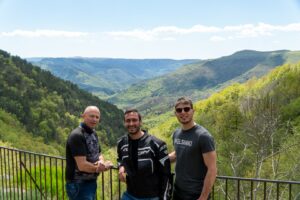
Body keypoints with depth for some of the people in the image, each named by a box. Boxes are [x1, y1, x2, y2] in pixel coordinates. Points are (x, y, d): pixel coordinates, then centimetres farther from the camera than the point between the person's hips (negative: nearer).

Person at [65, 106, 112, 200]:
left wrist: (101, 162, -12)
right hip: (78, 185, -9)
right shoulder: (77, 135, -21)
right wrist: (103, 167, -12)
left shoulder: (93, 133, 8)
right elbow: (82, 166, -26)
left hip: (91, 182, 9)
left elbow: (99, 154, 12)